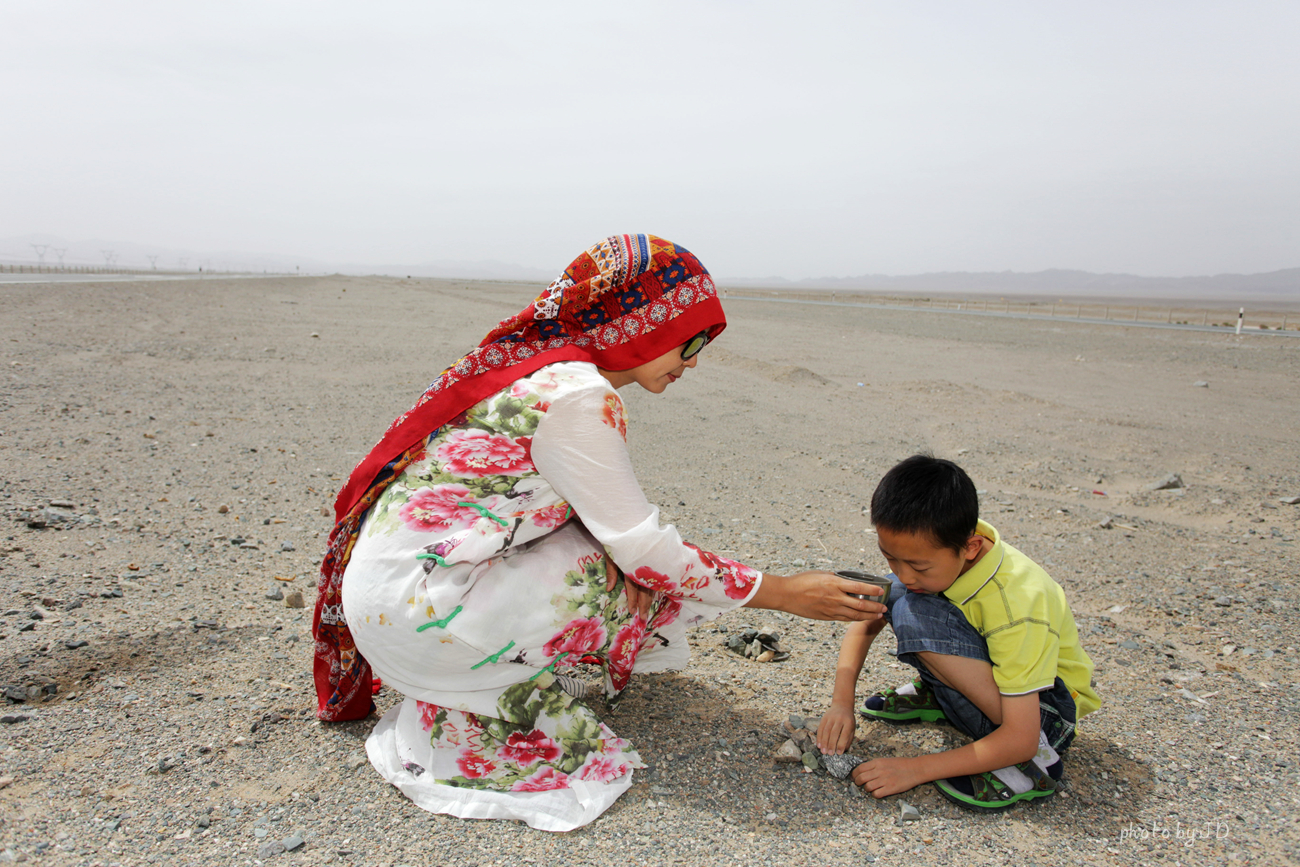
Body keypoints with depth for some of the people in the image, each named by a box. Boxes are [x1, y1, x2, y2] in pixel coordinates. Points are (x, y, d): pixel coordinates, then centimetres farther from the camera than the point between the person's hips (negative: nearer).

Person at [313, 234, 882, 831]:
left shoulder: (550, 364, 8)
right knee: (642, 576, -5)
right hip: (412, 605, -9)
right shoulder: (576, 396, -21)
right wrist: (782, 593, -9)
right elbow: (642, 547, -18)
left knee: (615, 557, 9)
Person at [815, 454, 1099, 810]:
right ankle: (939, 695, 10)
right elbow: (865, 624, -5)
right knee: (889, 594, -11)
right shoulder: (937, 550, -16)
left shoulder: (1015, 604, -35)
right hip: (997, 669, 7)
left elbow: (1020, 739, -33)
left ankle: (1039, 754, -19)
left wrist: (915, 769, -32)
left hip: (1047, 704, -6)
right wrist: (842, 702, -17)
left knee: (915, 614, -31)